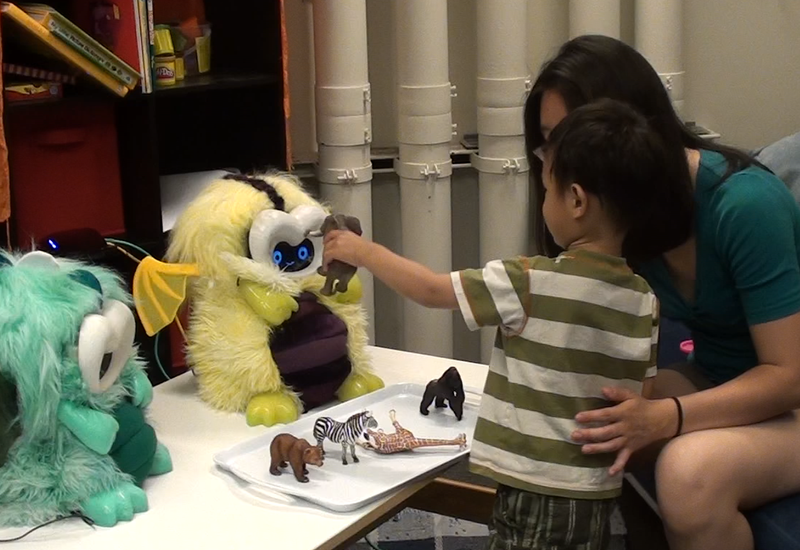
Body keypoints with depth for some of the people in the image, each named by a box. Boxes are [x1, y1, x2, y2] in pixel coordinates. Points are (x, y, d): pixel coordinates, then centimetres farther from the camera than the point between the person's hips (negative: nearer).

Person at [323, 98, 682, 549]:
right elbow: (640, 404, 5)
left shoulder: (532, 283, -17)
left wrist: (361, 250, 6)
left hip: (537, 494, -6)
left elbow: (431, 290, -7)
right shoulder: (644, 300, -1)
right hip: (599, 494, 6)